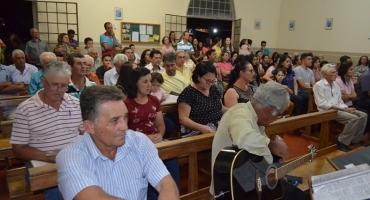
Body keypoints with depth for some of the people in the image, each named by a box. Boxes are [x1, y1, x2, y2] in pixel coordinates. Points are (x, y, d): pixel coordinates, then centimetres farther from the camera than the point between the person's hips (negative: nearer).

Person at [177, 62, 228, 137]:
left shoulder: (214, 89, 13)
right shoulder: (188, 93, -8)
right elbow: (183, 119, -13)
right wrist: (201, 127, -28)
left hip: (220, 128, 7)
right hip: (197, 133, -7)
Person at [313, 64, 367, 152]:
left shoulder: (335, 85, 15)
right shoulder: (319, 85, -9)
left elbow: (340, 101, 14)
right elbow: (322, 104, -18)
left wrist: (346, 108, -10)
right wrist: (343, 109, -19)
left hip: (338, 109, 8)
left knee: (363, 115, -3)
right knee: (354, 118, -24)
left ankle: (354, 140, 6)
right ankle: (342, 142, -10)